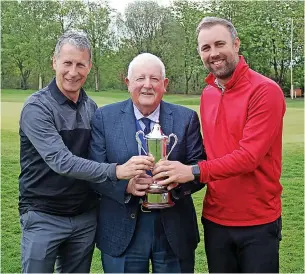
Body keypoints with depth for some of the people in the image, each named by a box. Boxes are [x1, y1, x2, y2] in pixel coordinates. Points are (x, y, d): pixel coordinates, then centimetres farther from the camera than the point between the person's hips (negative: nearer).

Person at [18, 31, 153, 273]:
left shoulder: (91, 108, 4)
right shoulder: (37, 107, -14)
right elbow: (60, 161, -26)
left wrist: (129, 183, -7)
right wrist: (116, 171, -35)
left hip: (85, 216, 5)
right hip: (44, 216, -5)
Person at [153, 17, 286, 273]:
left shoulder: (265, 91, -15)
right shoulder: (207, 95, 6)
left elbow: (250, 155, -22)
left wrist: (195, 172, -28)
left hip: (258, 222, -5)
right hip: (215, 218, 5)